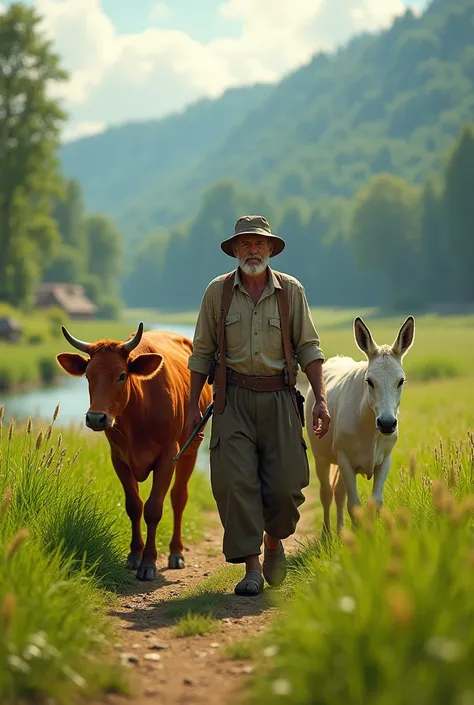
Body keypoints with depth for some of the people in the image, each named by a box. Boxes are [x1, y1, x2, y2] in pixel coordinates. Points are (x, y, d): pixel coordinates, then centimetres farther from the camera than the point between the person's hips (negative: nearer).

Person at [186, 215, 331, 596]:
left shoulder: (291, 290, 5)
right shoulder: (217, 292, 5)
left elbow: (309, 347, 5)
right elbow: (202, 352, 9)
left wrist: (321, 399, -4)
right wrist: (193, 405, 5)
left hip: (279, 398, 0)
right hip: (232, 399, 0)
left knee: (286, 483, -5)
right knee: (236, 480, -10)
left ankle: (274, 540, 26)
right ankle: (252, 567, -3)